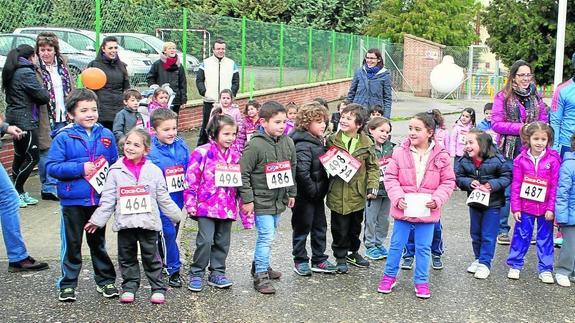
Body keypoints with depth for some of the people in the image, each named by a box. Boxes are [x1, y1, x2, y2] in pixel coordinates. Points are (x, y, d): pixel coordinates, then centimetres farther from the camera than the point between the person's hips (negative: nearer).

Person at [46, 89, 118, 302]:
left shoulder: (106, 135, 1)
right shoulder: (63, 137, -8)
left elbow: (116, 164, 11)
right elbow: (52, 166, -12)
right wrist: (80, 168, -19)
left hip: (99, 199, 3)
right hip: (73, 201, -2)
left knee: (98, 243, 17)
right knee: (71, 244, 8)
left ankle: (105, 280, 28)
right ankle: (68, 284, 21)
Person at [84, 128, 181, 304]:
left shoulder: (154, 171, 1)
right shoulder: (116, 171, 1)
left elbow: (163, 198, 8)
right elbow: (108, 199, 3)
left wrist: (177, 216, 11)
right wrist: (97, 220, 1)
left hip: (148, 223, -1)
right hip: (125, 223, 1)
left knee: (151, 257, 6)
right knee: (127, 257, 11)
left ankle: (158, 288, 15)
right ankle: (129, 287, 23)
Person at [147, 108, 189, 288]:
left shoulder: (181, 146, 0)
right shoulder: (150, 151, -16)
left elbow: (189, 172, 9)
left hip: (178, 199, 6)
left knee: (172, 232, 17)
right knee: (168, 233, -5)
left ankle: (160, 264, 37)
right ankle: (174, 270, 8)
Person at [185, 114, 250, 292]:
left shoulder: (235, 155, 8)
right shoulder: (202, 152, -9)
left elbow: (240, 182, 14)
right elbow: (191, 179, -8)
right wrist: (190, 203, -9)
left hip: (227, 208, 5)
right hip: (206, 205, -5)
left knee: (223, 242, 12)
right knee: (205, 240, -9)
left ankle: (217, 273, 26)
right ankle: (196, 274, 7)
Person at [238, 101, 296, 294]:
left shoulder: (288, 143, 3)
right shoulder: (255, 145, -17)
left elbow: (292, 168, 16)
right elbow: (243, 173, -13)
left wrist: (291, 193, 18)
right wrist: (247, 199, -12)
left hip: (279, 200, 7)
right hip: (261, 200, -6)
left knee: (267, 235, 19)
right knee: (267, 237, -8)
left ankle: (259, 263, 37)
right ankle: (261, 276, 2)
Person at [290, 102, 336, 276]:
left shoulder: (319, 141, 9)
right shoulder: (303, 145, -22)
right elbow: (302, 172, -30)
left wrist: (322, 189, 8)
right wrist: (312, 190, -21)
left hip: (317, 194, 9)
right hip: (304, 196, -9)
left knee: (320, 226, 16)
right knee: (302, 228, 5)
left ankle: (319, 260, 27)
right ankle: (300, 261, 19)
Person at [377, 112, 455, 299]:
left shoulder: (441, 156, -6)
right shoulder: (400, 153, -6)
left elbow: (448, 181, 0)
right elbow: (390, 177, -2)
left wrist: (437, 199, -13)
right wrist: (397, 196, -14)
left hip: (426, 211, 0)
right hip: (403, 209, 0)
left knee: (424, 247, 10)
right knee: (396, 244, 12)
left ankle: (421, 281, 24)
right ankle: (389, 276, 28)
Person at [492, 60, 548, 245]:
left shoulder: (536, 97, 9)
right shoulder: (503, 97, -2)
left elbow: (544, 122, 12)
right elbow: (496, 124, -7)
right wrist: (521, 128, -14)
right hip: (509, 151, -3)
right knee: (505, 191, 1)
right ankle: (502, 230, 12)